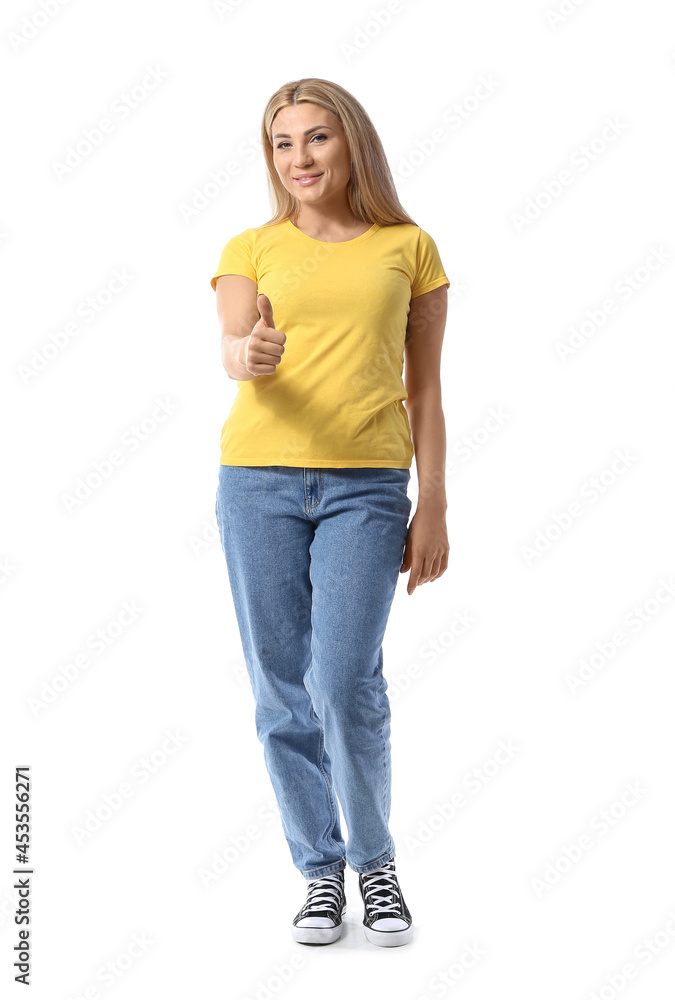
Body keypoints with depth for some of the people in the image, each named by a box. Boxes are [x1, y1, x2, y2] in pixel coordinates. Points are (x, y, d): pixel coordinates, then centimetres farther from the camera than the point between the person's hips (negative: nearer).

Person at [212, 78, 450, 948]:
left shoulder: (408, 248, 9)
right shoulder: (251, 249, 10)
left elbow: (424, 389, 9)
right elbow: (231, 352, -7)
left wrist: (434, 508, 4)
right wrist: (251, 356, -31)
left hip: (367, 486, -1)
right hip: (259, 482, 2)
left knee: (345, 682, -11)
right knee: (282, 691, 2)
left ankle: (375, 858, 14)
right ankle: (320, 871, 19)